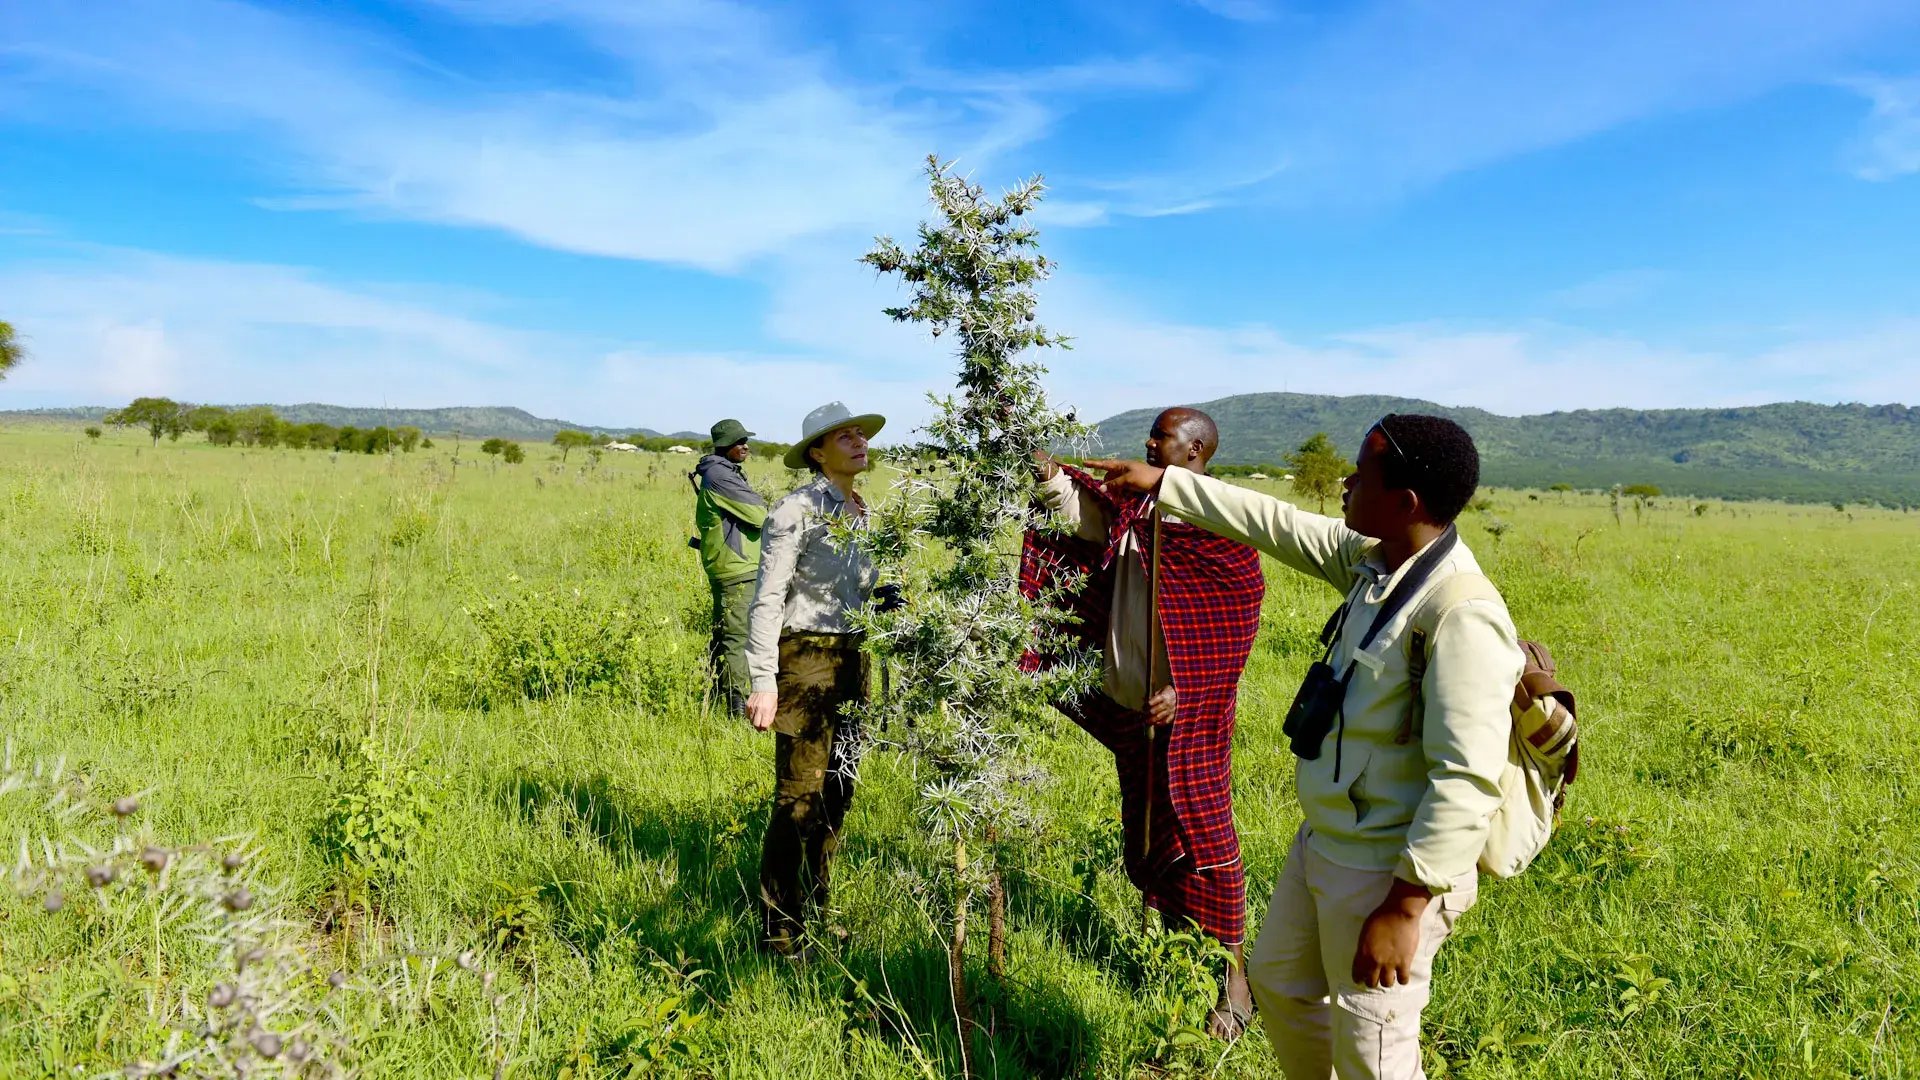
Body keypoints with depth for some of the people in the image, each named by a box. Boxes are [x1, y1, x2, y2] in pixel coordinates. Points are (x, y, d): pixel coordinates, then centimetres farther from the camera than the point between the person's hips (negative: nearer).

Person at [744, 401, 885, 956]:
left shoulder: (862, 513, 12)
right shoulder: (797, 510, -11)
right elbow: (768, 599, -15)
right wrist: (763, 680, -22)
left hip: (849, 660, 8)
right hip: (805, 659, -8)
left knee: (837, 791, 13)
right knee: (799, 797, -4)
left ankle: (815, 914, 28)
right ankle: (778, 930, 10)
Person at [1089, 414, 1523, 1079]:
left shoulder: (1463, 617, -27)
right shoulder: (1371, 560, -1)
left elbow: (1467, 780, -29)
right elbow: (1275, 524, 12)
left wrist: (1405, 907, -27)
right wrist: (1162, 483, 16)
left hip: (1386, 873, -9)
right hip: (1323, 844, 9)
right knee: (1278, 981, 27)